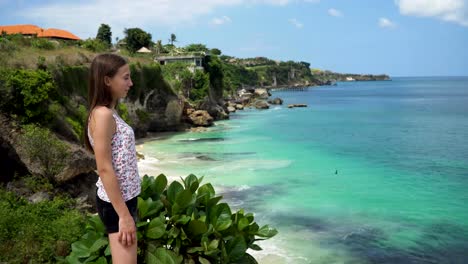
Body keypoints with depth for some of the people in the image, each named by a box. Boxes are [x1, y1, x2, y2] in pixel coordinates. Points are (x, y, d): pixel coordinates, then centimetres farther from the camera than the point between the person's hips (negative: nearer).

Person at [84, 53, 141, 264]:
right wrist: (124, 215, -21)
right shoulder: (103, 114, -19)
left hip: (124, 198, 9)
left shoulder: (110, 113, 9)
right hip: (116, 203, -9)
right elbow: (105, 169, -22)